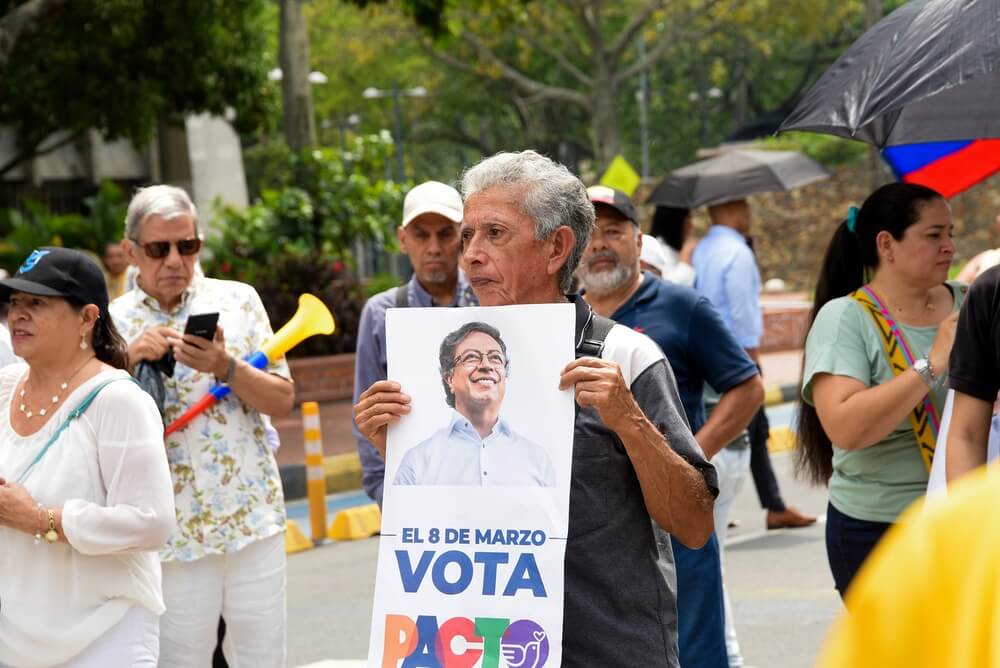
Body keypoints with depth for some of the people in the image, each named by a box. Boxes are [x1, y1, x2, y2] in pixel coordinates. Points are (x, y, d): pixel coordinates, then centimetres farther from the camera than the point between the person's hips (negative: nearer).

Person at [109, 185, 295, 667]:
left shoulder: (238, 300, 4)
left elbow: (283, 401, 2)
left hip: (253, 516, 1)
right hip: (174, 531, -1)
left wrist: (225, 367, -16)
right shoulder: (113, 323, 2)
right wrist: (129, 360, -18)